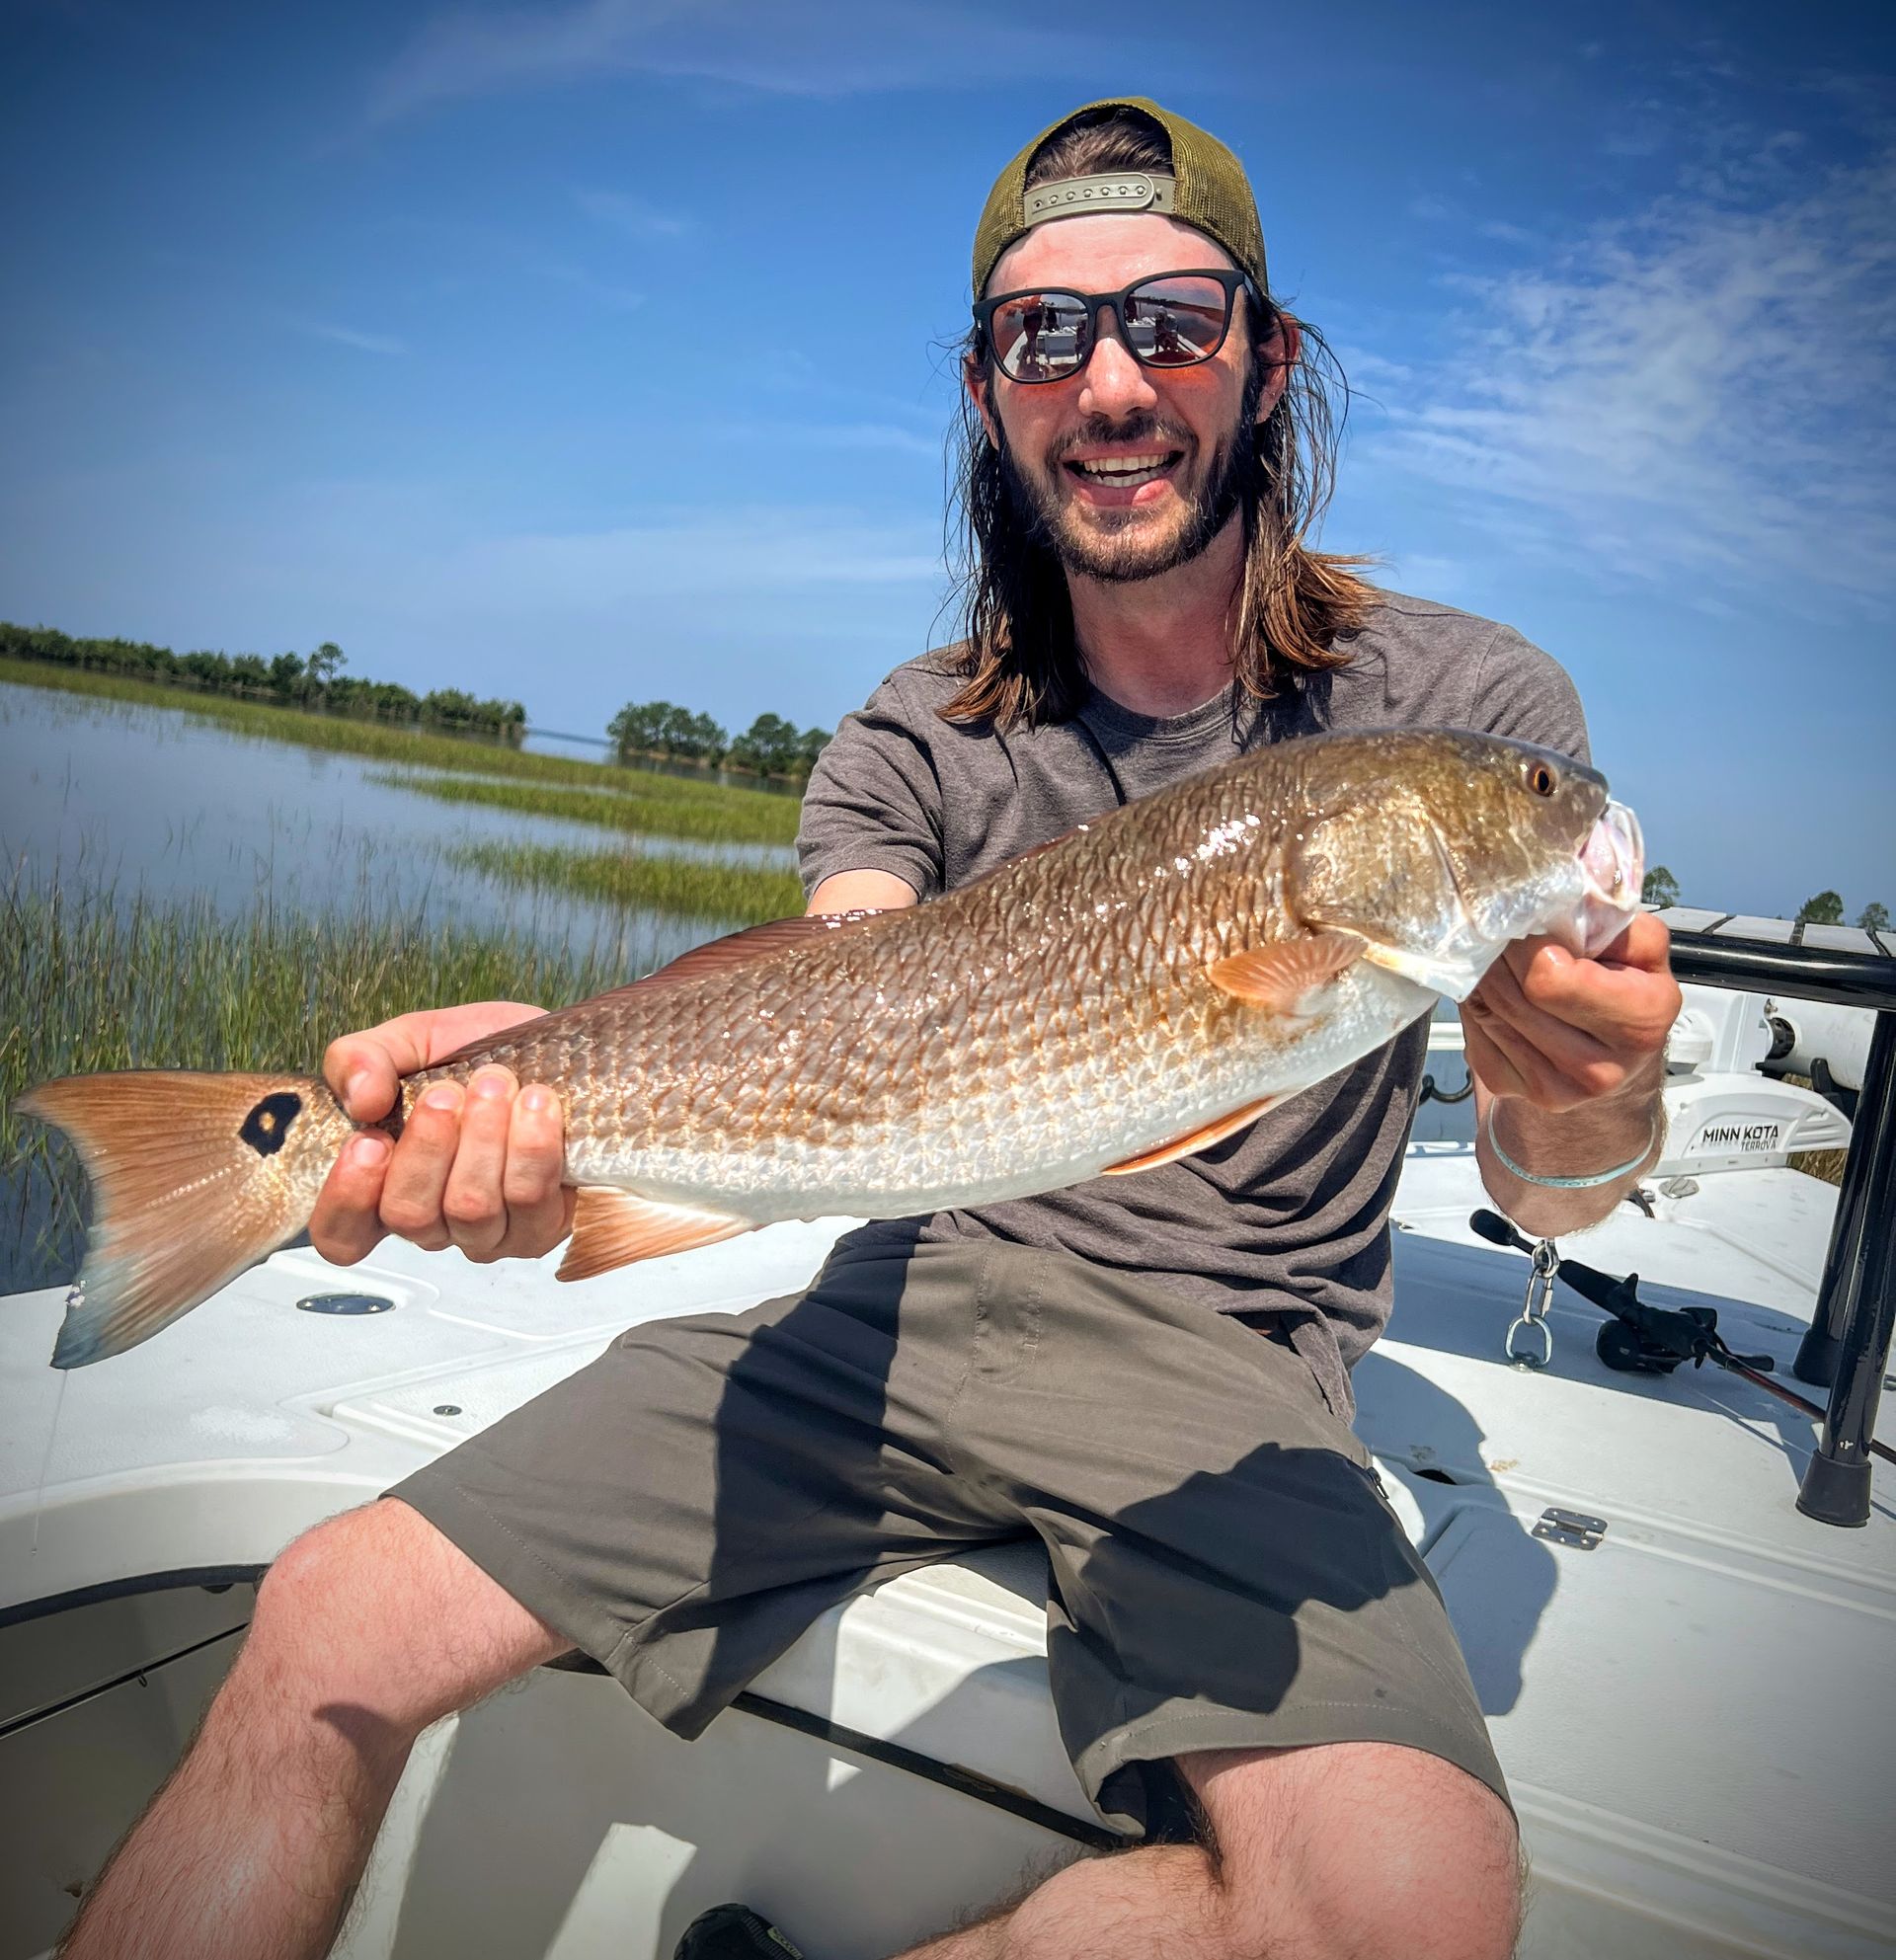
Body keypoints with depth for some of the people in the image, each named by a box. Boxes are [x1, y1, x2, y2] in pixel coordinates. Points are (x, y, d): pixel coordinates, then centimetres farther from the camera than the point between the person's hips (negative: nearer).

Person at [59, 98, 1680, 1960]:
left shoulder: (1465, 706, -2)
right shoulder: (914, 746, 4)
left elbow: (1542, 1189, -6)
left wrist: (1587, 1114, -32)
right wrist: (552, 1094, -33)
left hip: (1221, 1358, -1)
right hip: (906, 1305, 2)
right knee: (327, 1625, -10)